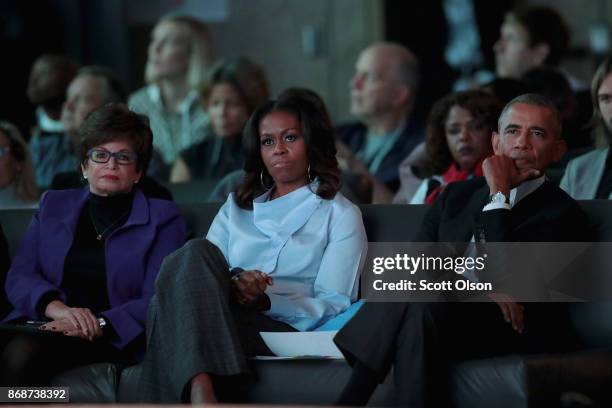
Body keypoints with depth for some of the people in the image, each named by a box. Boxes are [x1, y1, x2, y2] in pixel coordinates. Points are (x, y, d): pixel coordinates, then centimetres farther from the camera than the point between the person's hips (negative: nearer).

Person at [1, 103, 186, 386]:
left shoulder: (162, 218, 12)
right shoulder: (54, 205, 23)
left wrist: (98, 325, -19)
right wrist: (55, 307, -13)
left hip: (114, 340, -3)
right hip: (46, 325, 3)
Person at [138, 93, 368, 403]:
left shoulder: (340, 215, 17)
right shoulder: (236, 208, 31)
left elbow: (333, 306, 4)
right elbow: (200, 273, 14)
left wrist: (265, 299, -13)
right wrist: (231, 284, -12)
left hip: (286, 330, -4)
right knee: (195, 254, -32)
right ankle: (200, 392, -52)